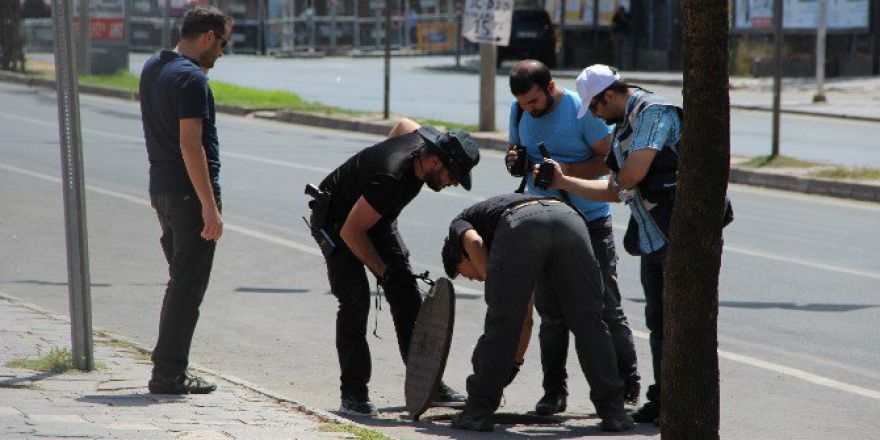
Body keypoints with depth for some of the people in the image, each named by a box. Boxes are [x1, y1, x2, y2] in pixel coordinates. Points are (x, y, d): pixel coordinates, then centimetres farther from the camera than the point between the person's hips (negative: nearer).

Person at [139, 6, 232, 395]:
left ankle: (169, 371, 18)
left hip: (161, 189, 9)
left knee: (181, 281, 16)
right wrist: (210, 205, -23)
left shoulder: (151, 68, 12)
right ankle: (168, 374, -2)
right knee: (188, 286, -4)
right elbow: (190, 145, -23)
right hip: (190, 193, -9)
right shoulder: (191, 79, -17)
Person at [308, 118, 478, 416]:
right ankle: (353, 394, -13)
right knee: (355, 299, -19)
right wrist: (383, 272, -25)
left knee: (406, 292, 0)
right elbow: (351, 231, -30)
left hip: (376, 215, 8)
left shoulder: (431, 140, -16)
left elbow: (403, 125, 11)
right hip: (336, 220, -8)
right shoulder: (391, 179, -39)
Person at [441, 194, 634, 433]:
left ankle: (479, 411, 16)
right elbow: (526, 314, 50)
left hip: (520, 225, -5)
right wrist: (515, 362, 59)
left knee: (501, 324, 9)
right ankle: (614, 412, 12)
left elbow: (474, 242, 5)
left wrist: (491, 280, 13)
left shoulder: (459, 224, 35)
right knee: (588, 323, 13)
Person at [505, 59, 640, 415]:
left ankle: (628, 386, 9)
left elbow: (610, 158, -13)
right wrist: (514, 161, -8)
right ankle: (554, 391, 12)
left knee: (606, 308, -1)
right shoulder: (520, 112, 4)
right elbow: (516, 152, 17)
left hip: (590, 221, -5)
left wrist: (565, 170, -23)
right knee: (550, 313, 6)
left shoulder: (580, 110, -13)